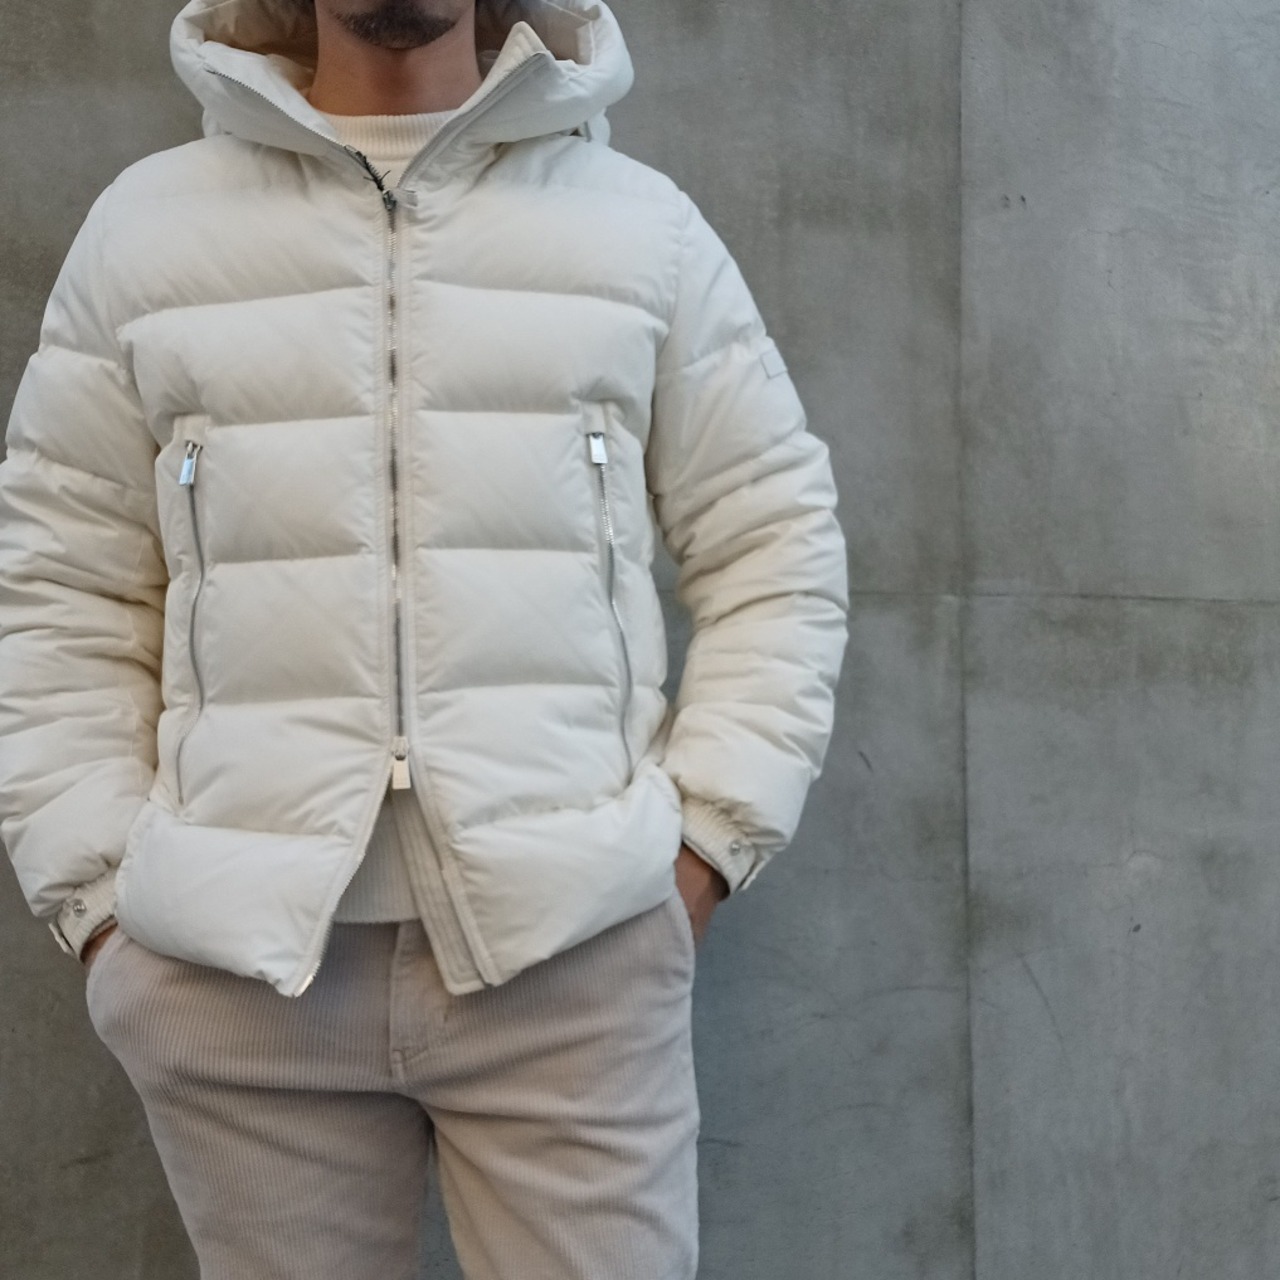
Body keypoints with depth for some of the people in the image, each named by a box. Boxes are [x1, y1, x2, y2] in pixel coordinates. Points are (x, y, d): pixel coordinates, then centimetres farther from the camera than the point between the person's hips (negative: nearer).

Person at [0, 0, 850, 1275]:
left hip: (575, 951, 0)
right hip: (230, 968, 1)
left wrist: (701, 849, -2)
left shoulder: (643, 222, 9)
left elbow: (775, 553, 8)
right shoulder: (145, 224, 10)